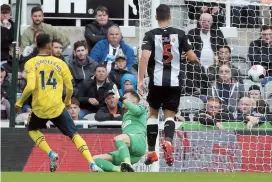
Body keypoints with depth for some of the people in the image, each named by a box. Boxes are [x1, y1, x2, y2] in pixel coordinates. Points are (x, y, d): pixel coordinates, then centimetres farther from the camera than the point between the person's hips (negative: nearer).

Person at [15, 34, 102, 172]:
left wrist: (19, 103, -3)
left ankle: (50, 153, 5)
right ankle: (92, 164, -7)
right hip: (57, 107, 1)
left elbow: (30, 87, -17)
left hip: (39, 108, -1)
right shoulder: (60, 63, 2)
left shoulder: (31, 63, -5)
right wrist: (67, 101, 24)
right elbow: (70, 88, 4)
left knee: (32, 129, 29)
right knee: (74, 134, 10)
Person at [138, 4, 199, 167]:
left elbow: (145, 57, -14)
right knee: (170, 115, 8)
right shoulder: (180, 34, 2)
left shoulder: (151, 35, -1)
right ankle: (168, 141, -24)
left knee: (153, 113, 17)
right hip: (174, 82, 0)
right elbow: (192, 57, 2)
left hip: (157, 81, 0)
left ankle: (152, 152, 14)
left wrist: (141, 80, -15)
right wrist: (196, 61, 26)